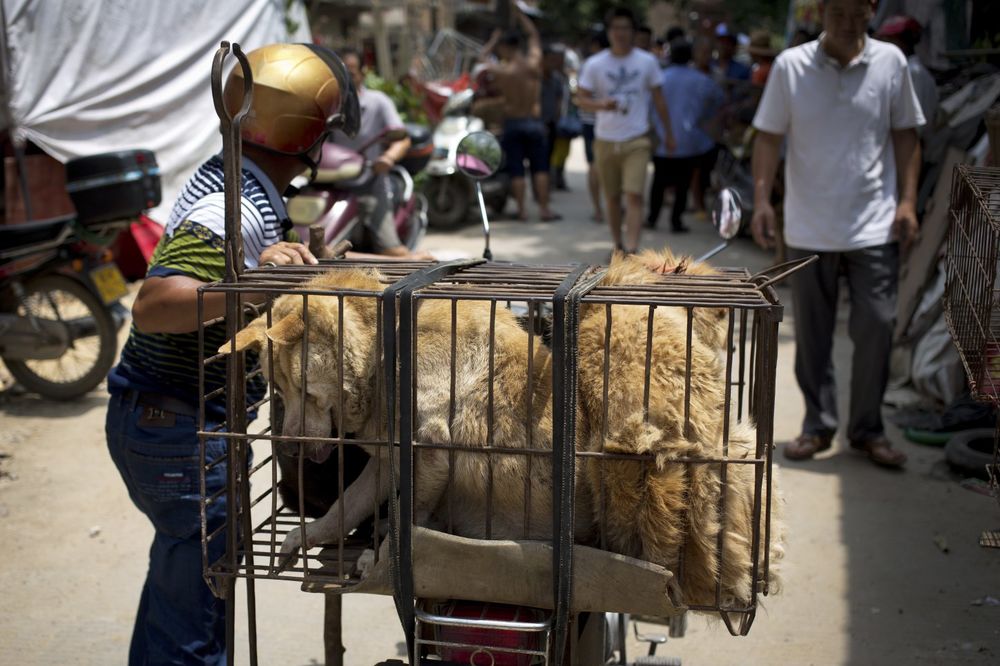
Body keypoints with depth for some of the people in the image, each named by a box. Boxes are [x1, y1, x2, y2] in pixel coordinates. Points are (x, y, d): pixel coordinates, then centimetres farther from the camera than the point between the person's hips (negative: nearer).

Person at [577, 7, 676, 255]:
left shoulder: (647, 62, -1)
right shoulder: (595, 64, -2)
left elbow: (658, 99, 8)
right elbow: (582, 100, -2)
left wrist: (668, 132, 11)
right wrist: (602, 104, -23)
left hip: (637, 141, -1)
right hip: (606, 141, 1)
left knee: (634, 197, -14)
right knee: (612, 198, 12)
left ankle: (631, 252, -19)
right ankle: (618, 244, 30)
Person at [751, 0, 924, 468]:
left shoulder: (891, 62, 1)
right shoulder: (791, 66, -3)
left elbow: (905, 134, 7)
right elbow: (769, 136, -1)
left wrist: (907, 201, 0)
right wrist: (761, 200, -10)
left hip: (875, 227, 0)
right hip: (809, 228, 0)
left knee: (876, 328, 1)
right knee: (812, 333, 9)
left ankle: (867, 429, 17)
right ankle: (818, 425, 23)